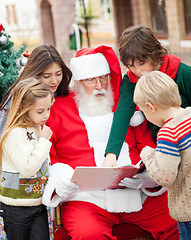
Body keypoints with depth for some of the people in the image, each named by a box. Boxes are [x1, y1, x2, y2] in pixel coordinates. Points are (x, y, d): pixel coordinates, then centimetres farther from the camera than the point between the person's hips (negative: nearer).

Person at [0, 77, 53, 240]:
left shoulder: (40, 129, 6)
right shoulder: (15, 134, -18)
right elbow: (27, 168, -26)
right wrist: (44, 141, -20)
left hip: (39, 201, 6)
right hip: (16, 207, -6)